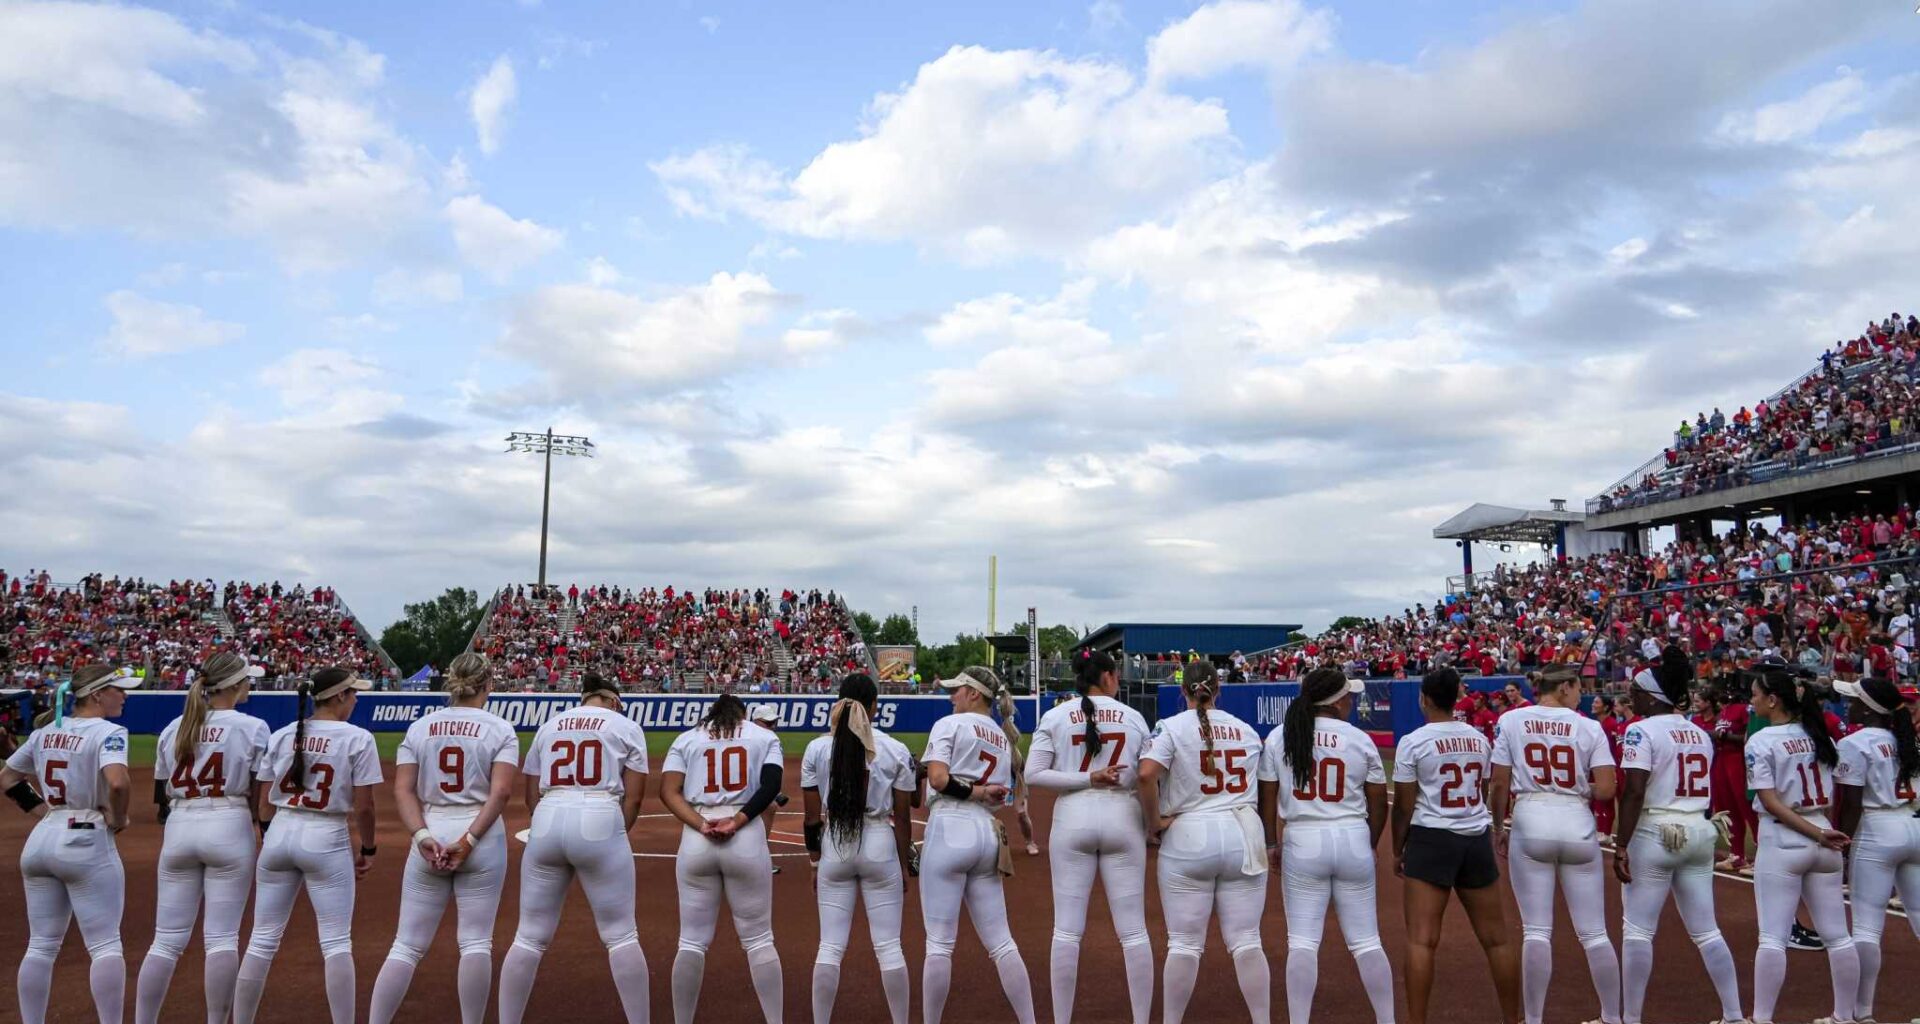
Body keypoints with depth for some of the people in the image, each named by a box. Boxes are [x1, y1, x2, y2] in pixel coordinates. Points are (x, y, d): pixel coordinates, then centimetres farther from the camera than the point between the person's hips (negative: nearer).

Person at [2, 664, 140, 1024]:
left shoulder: (45, 731, 10)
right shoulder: (108, 732, -14)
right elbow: (118, 783, -30)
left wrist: (37, 809, 15)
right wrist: (117, 818, -13)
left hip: (41, 841, 7)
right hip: (87, 845, -7)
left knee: (41, 946, 14)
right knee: (105, 944, -2)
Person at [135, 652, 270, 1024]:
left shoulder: (174, 728, 10)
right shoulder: (252, 727, -5)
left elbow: (160, 796, 13)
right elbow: (260, 796, -6)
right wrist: (266, 843, 3)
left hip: (179, 829, 5)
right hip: (229, 829, -5)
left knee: (167, 939, 10)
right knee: (222, 937, 0)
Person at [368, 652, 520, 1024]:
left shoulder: (419, 727, 7)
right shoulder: (500, 729, -1)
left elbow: (403, 790, -1)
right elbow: (501, 791, -12)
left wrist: (423, 836, -9)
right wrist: (469, 840, -12)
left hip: (429, 839, 3)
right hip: (483, 839, -2)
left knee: (407, 944, 9)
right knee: (476, 942, 4)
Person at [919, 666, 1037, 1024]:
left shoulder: (950, 724, -1)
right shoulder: (1003, 738, 20)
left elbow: (937, 779, -15)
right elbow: (1002, 795, 13)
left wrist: (972, 792, -4)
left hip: (951, 829, -7)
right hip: (989, 833, 7)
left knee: (939, 942, -2)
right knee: (1001, 941, 9)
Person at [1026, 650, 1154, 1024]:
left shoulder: (1055, 716, 2)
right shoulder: (1134, 717, 5)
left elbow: (1033, 774, -7)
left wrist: (1087, 779, -6)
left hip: (1072, 820, 0)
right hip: (1123, 818, 0)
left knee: (1067, 930, 5)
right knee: (1133, 930, 7)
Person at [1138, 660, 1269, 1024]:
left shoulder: (1172, 727, -4)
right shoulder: (1246, 730, 10)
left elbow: (1146, 774, -18)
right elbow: (1263, 789, 13)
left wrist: (1156, 820, -6)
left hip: (1188, 837, -3)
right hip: (1244, 835, 3)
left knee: (1184, 944, 4)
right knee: (1247, 941, 8)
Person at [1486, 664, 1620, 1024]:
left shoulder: (1511, 720, 2)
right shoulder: (1589, 727, 1)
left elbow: (1499, 784, 0)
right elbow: (1605, 790, -5)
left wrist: (1498, 827, 11)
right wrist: (1581, 788, 16)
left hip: (1530, 822, 0)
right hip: (1578, 824, 1)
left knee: (1536, 930, 3)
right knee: (1594, 932, 11)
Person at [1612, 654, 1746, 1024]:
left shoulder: (1642, 730, -11)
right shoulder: (1701, 733, 11)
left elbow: (1634, 792, -18)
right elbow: (1707, 789, 14)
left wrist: (1621, 846, -17)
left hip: (1656, 833, -7)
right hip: (1700, 832, 7)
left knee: (1637, 931, -1)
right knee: (1706, 930, 14)